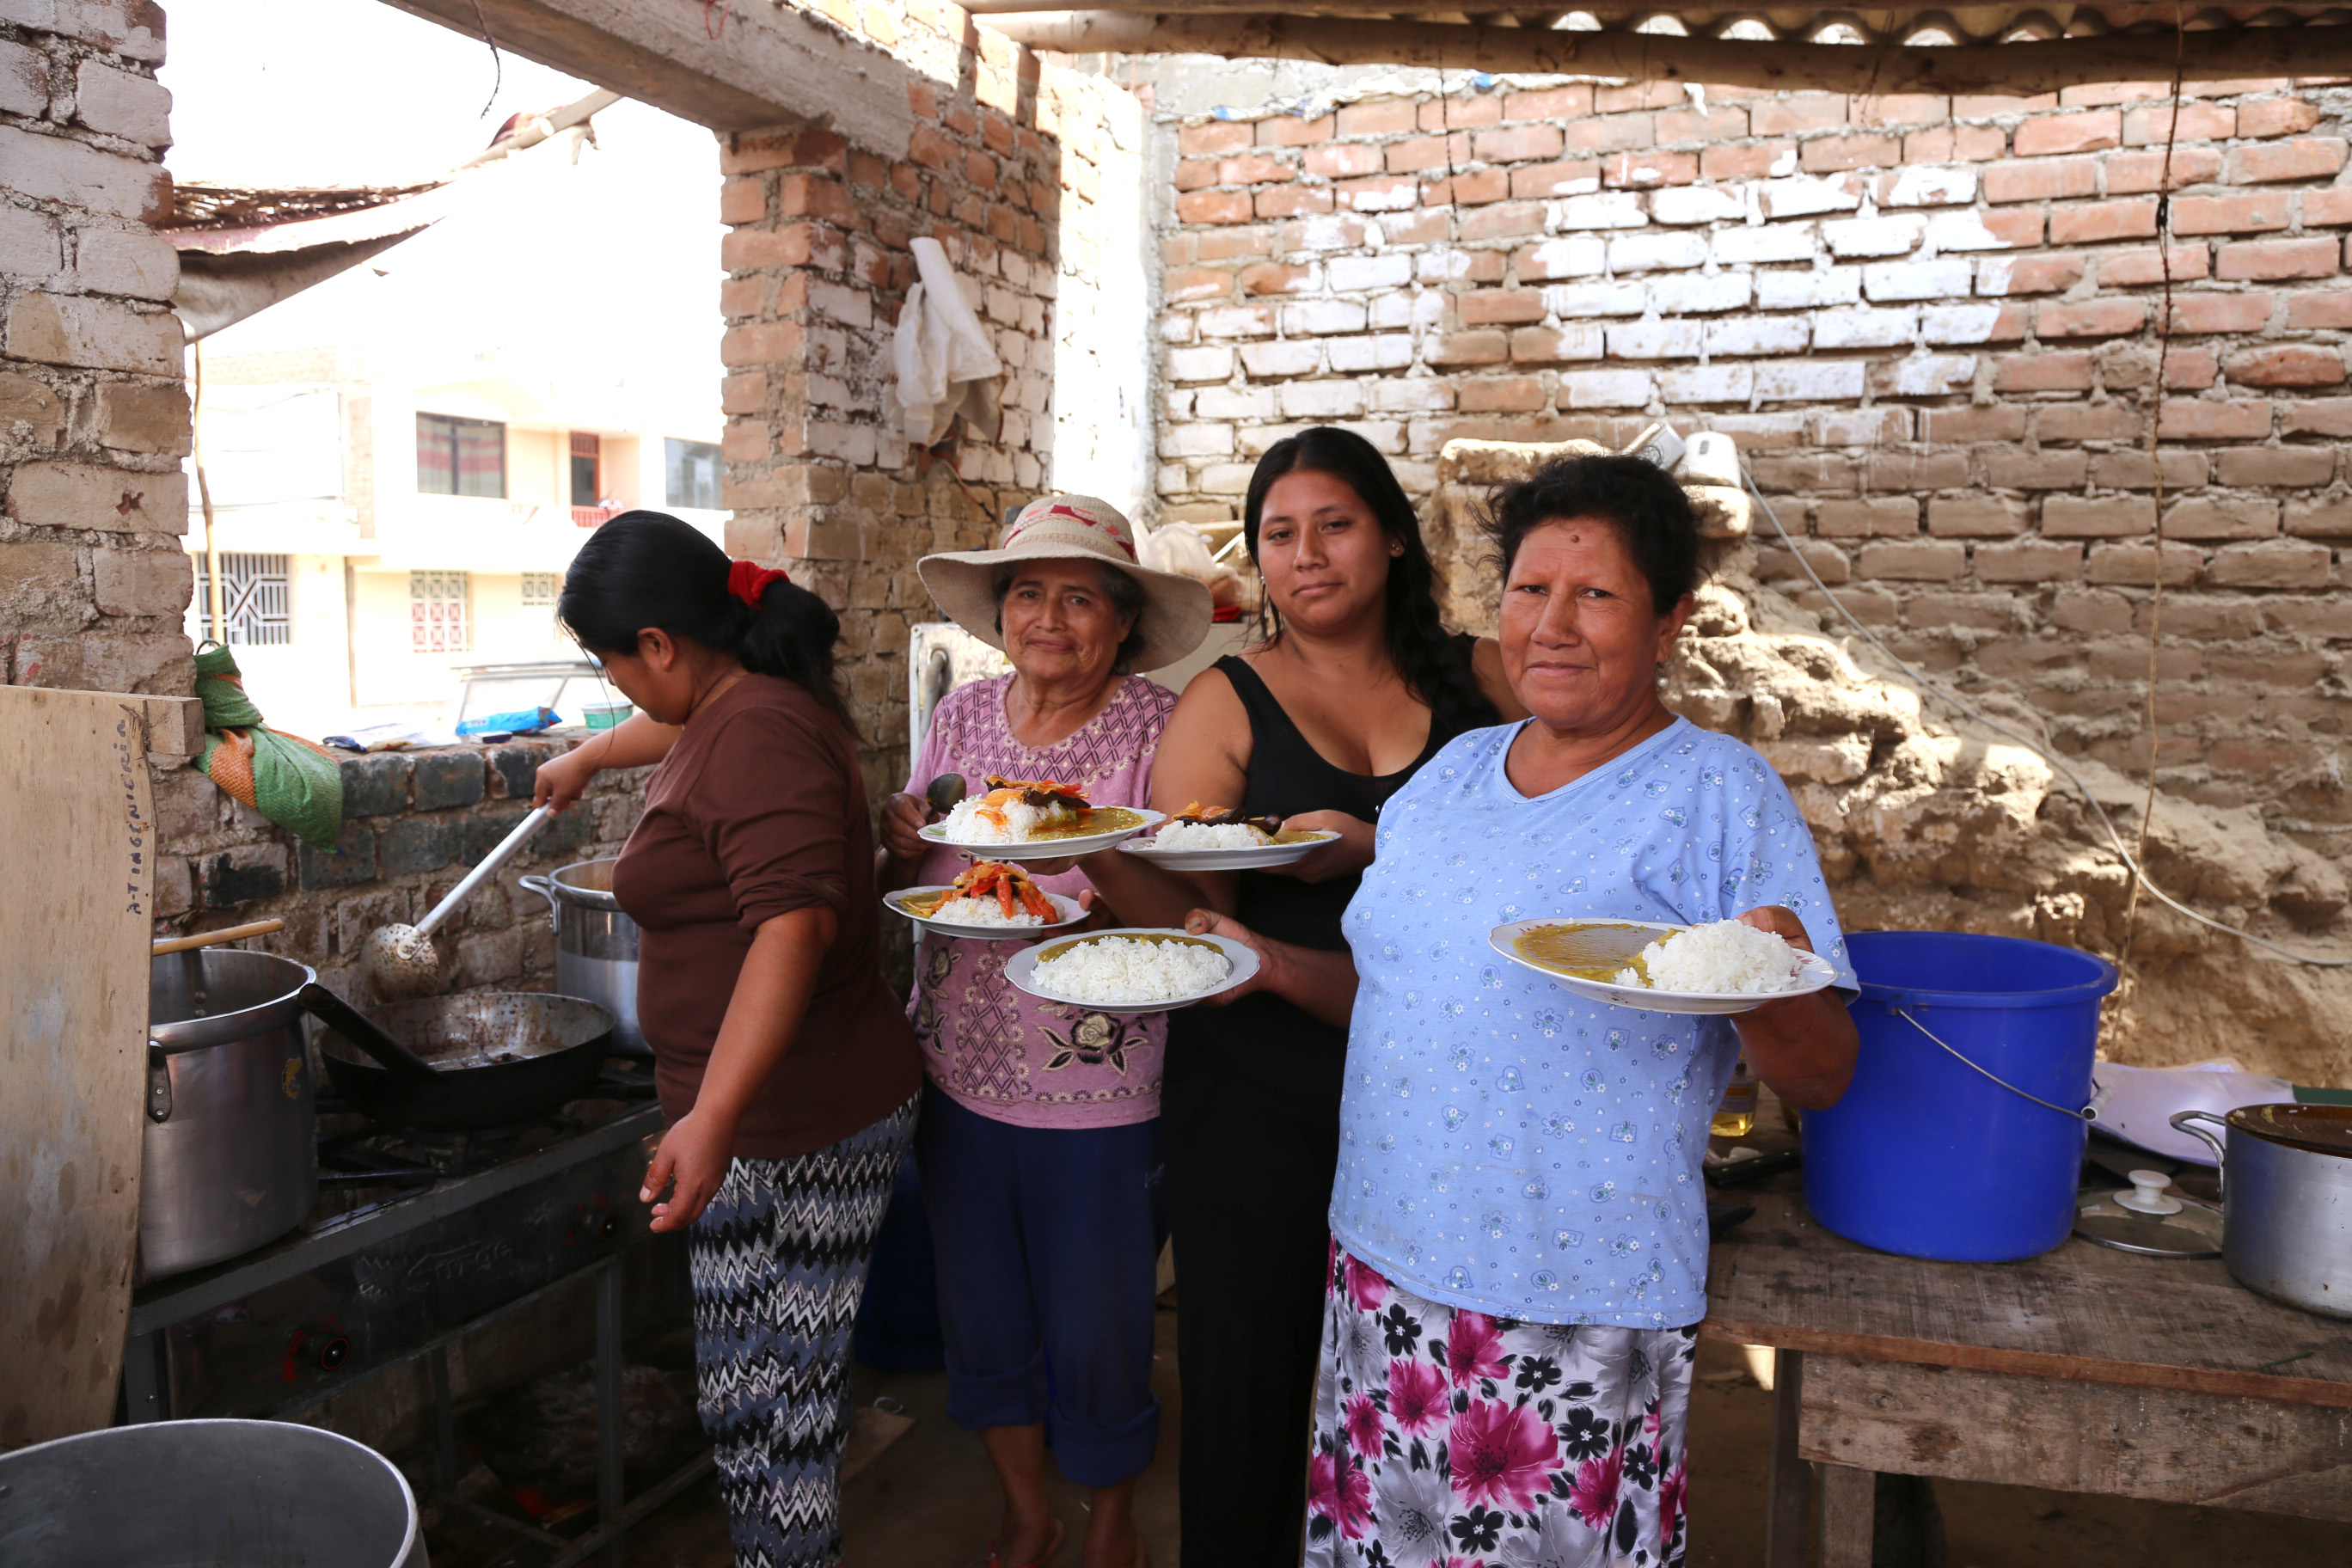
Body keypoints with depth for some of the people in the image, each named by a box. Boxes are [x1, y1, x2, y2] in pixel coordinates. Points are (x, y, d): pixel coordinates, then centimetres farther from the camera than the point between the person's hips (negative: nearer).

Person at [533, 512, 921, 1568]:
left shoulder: (759, 736, -19)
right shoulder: (742, 707, 14)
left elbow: (796, 920, -30)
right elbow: (682, 730, 40)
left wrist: (711, 1117, -35)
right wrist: (587, 758, 54)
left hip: (791, 1129, -10)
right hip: (787, 1115, 10)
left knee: (765, 1400, 0)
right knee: (779, 1380, 17)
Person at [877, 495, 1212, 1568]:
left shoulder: (1159, 729, -12)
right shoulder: (962, 715, 3)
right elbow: (907, 881, 12)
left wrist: (1093, 890, -33)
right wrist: (902, 848, -9)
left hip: (1098, 1097, -4)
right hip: (959, 1077, 5)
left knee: (1096, 1331, 11)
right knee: (980, 1318, 18)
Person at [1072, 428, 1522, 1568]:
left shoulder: (1481, 681, 5)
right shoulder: (1226, 704, 1)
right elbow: (1195, 928, -5)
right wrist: (1098, 857, -24)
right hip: (1260, 1091, -1)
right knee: (1250, 1364, 9)